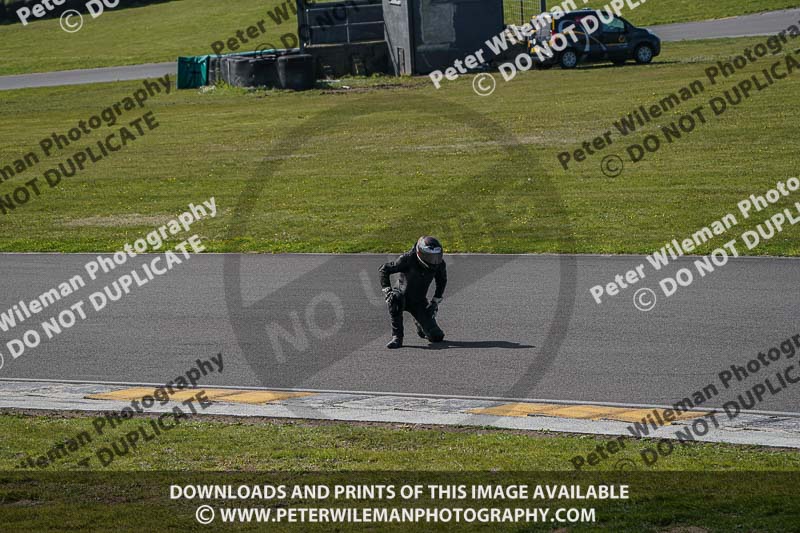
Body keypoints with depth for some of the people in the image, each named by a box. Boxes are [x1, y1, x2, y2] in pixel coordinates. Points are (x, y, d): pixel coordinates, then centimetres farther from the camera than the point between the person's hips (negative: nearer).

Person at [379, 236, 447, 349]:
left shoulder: (439, 264, -13)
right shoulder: (408, 259, -25)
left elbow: (442, 282, 8)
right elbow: (384, 270, -16)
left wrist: (435, 302, 2)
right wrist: (387, 290, -23)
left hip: (419, 301, 3)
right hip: (403, 294, -3)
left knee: (437, 337, -5)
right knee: (395, 299, -42)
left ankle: (419, 323, 31)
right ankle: (397, 337, -30)